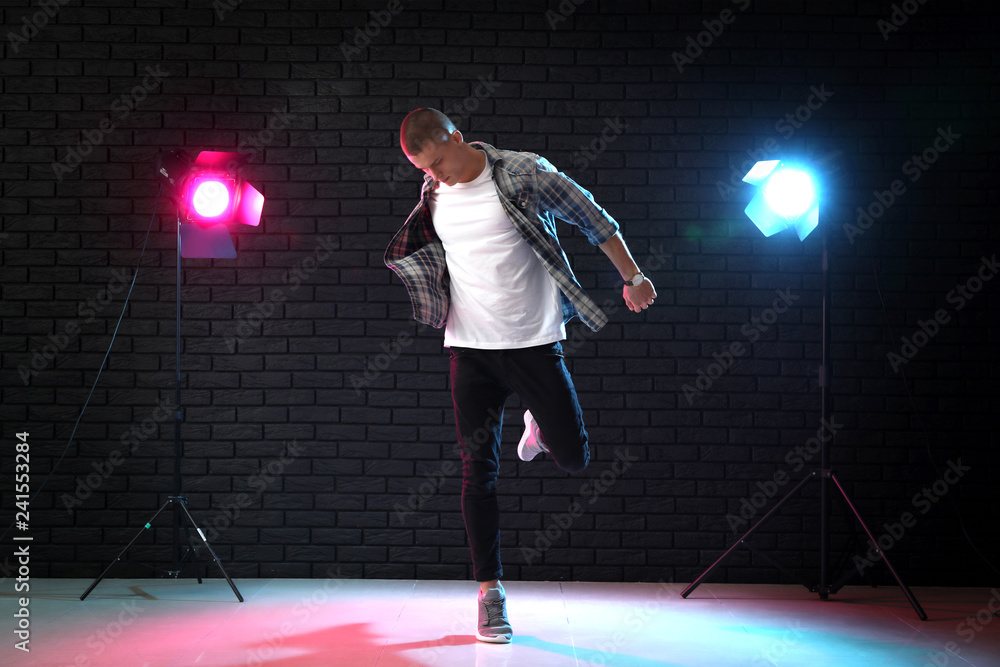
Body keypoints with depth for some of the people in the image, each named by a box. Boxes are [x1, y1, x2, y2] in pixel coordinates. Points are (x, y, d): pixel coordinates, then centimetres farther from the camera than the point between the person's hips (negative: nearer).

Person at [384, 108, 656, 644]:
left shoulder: (524, 173, -10)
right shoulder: (434, 193, 4)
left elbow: (594, 220, -1)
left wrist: (633, 277, 2)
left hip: (533, 343, -2)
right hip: (469, 349, 3)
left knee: (573, 458, 0)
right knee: (478, 471, -1)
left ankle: (540, 425, 36)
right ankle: (490, 589, 9)